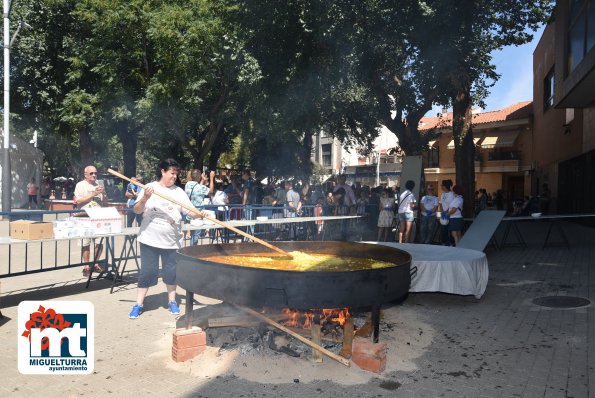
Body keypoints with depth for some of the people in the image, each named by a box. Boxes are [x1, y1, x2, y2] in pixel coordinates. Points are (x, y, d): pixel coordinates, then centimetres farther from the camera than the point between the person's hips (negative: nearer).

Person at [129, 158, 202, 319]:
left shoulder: (179, 192, 4)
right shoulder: (150, 187, -3)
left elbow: (189, 211, -3)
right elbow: (137, 210, -6)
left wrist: (199, 214, -23)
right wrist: (144, 198, -24)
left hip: (172, 240, 2)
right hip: (150, 239, -2)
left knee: (171, 271, 10)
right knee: (147, 271, 2)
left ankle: (172, 301, 26)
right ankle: (138, 304, 15)